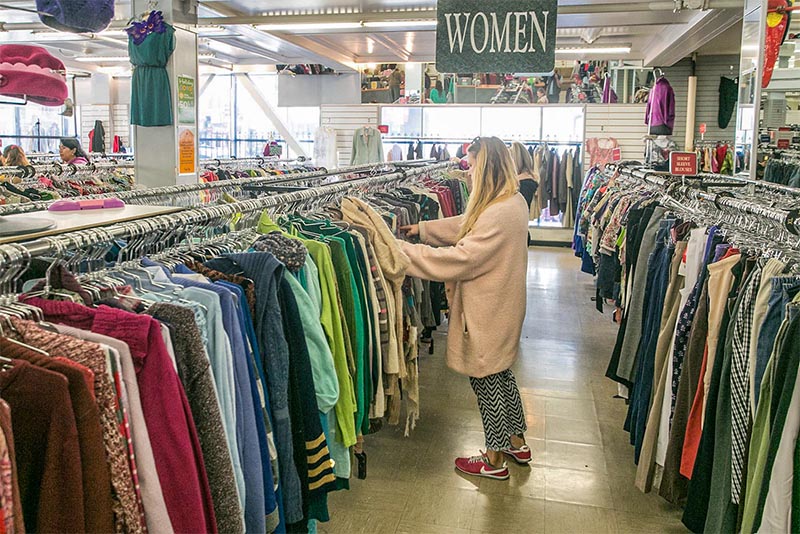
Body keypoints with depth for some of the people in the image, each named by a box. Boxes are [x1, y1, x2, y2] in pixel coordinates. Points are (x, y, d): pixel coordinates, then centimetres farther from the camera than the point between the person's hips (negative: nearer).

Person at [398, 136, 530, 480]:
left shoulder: (498, 215, -28)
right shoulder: (514, 201, 4)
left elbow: (458, 258, -30)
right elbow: (467, 226, 15)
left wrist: (401, 250, -26)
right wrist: (423, 229, 11)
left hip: (488, 313, -10)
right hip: (503, 305, 10)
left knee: (485, 379, 7)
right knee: (499, 373, 23)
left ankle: (495, 459, 25)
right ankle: (517, 443, 40)